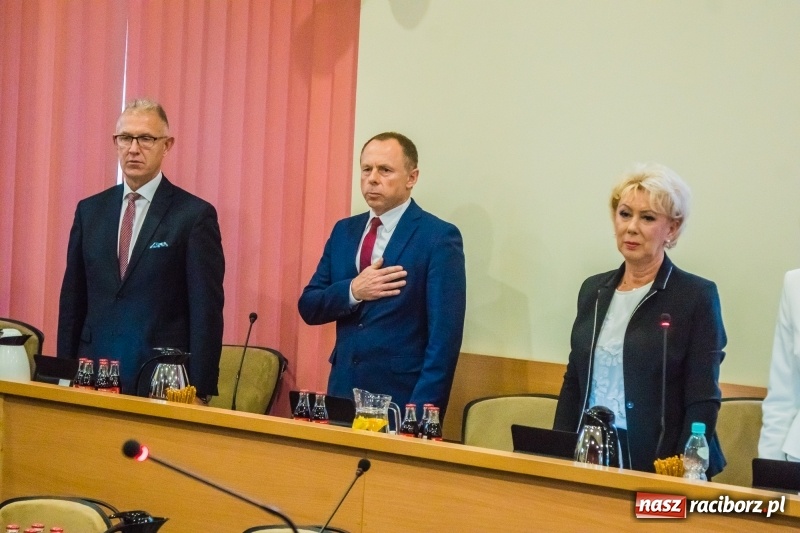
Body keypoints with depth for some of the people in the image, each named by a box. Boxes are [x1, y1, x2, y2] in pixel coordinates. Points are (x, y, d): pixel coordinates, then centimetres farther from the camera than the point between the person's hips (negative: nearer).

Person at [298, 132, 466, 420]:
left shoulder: (439, 237, -8)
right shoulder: (344, 231, 10)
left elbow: (444, 335, -12)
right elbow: (308, 307, 9)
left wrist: (422, 411, -18)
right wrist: (352, 291, -10)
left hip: (400, 397, -5)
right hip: (343, 391, 5)